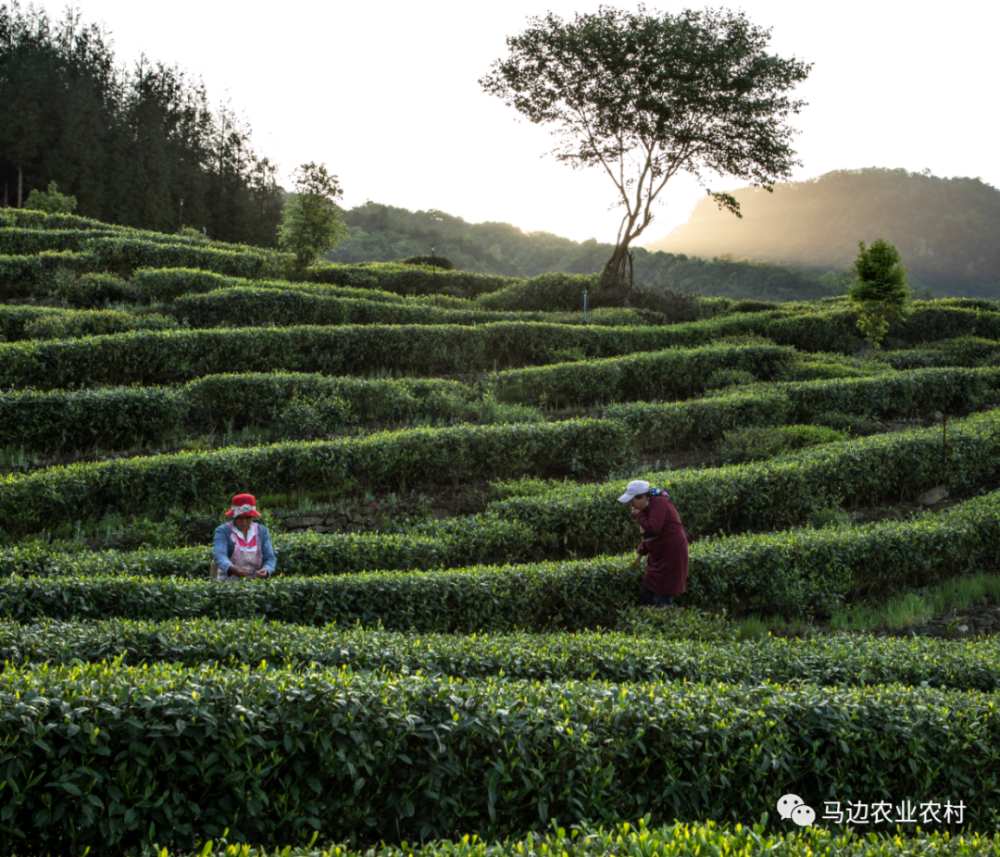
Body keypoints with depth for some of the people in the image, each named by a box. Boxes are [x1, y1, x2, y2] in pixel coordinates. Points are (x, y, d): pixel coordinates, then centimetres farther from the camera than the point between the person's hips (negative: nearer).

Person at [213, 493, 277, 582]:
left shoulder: (262, 531, 13)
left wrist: (266, 570, -18)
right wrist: (232, 568, -36)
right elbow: (219, 556, -14)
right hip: (228, 584, -3)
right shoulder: (223, 531, 2)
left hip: (254, 585, 3)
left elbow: (270, 558, 6)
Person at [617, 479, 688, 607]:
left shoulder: (659, 503, -17)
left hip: (671, 555, -10)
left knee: (663, 601, -8)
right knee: (645, 594, 11)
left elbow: (653, 528, -28)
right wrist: (641, 552, 17)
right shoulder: (648, 507, 10)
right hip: (658, 557, 10)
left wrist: (639, 515, -13)